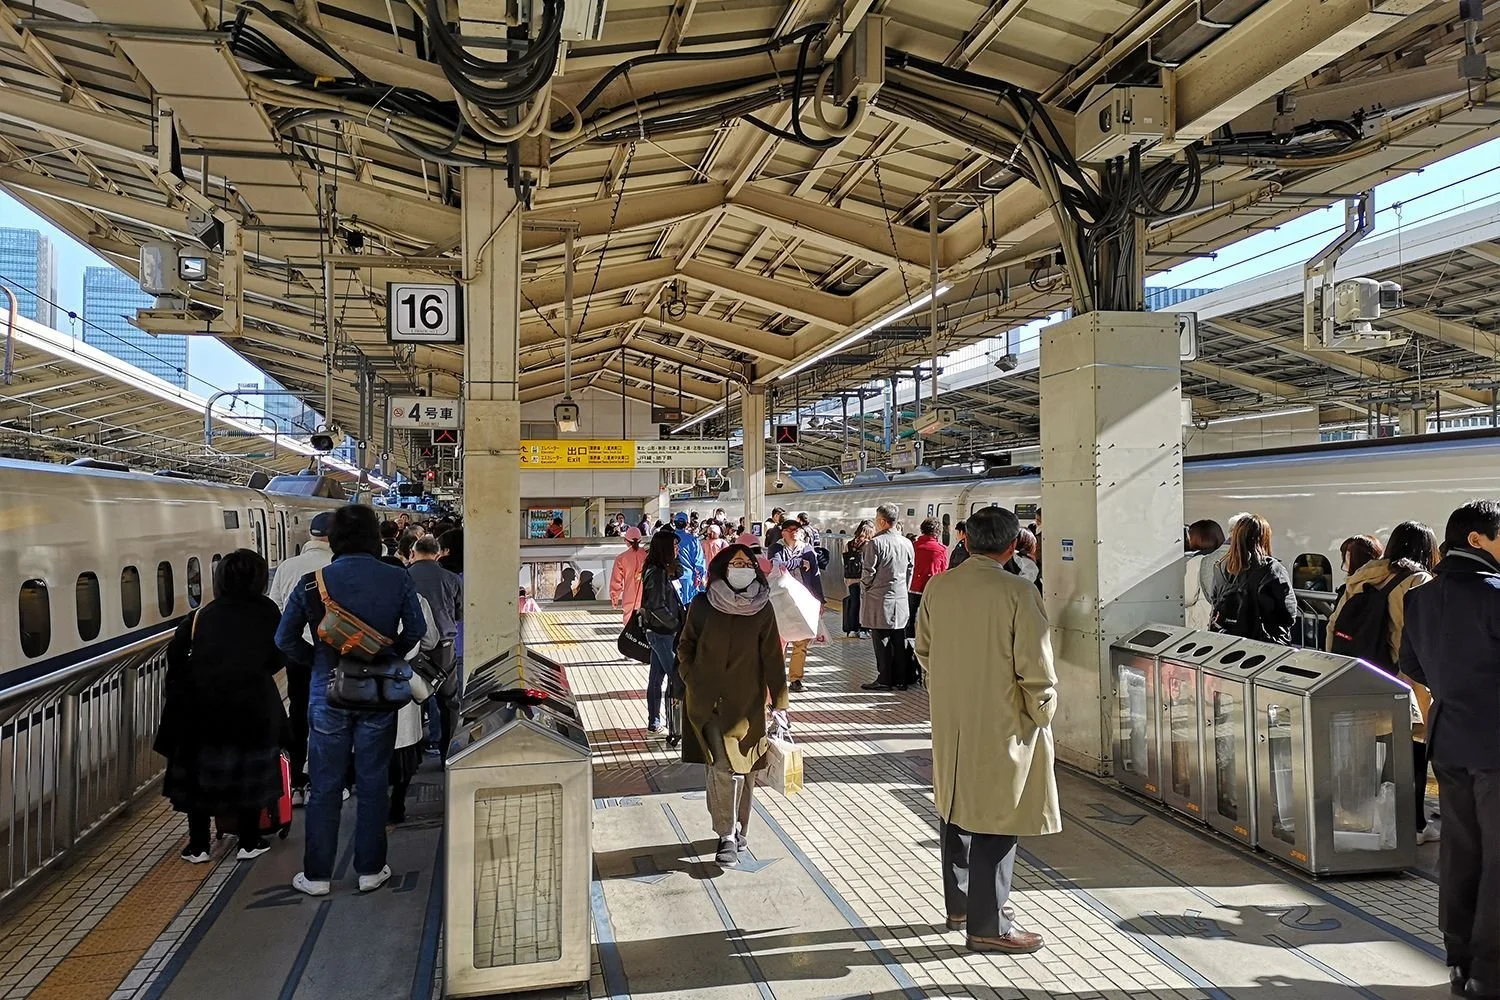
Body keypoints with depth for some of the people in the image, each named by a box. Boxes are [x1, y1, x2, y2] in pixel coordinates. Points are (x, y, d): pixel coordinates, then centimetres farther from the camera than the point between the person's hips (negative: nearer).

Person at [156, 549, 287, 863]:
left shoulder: (202, 615, 5)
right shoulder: (267, 612, 1)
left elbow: (176, 653, 0)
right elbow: (278, 657, 2)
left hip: (202, 706, 1)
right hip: (252, 705, -1)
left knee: (199, 768, 15)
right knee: (251, 768, 13)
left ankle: (198, 845, 20)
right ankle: (249, 842, 18)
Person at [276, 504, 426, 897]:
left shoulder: (312, 583, -7)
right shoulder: (398, 580, -7)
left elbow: (285, 639, -1)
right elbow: (416, 630, 1)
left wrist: (318, 659, 12)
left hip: (328, 692, 0)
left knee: (325, 787, 10)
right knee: (372, 783, 11)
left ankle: (317, 875, 19)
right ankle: (370, 870, 19)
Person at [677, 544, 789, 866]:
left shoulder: (762, 609, -2)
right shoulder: (703, 605, -2)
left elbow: (773, 659, -4)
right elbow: (685, 646, 9)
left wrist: (779, 705, -7)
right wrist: (692, 682, -2)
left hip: (748, 703, 1)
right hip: (707, 701, -1)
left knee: (744, 766, 8)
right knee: (721, 765, -10)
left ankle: (738, 831, 26)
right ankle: (727, 835, 0)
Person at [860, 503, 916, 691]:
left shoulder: (875, 543, -15)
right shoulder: (907, 544, 4)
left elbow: (868, 573, -12)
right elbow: (910, 572, 11)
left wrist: (865, 589, 5)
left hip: (879, 601, -6)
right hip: (901, 601, 6)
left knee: (882, 642, 1)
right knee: (899, 641, 11)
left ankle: (884, 680, 6)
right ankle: (901, 678, 16)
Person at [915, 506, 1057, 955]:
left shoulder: (937, 587, -1)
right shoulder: (1018, 593, -17)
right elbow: (1035, 666, -16)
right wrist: (1043, 712, 0)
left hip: (949, 723, 6)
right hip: (1001, 724, -6)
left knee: (955, 812, 19)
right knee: (995, 821, 4)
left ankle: (959, 905, 33)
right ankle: (988, 926, 13)